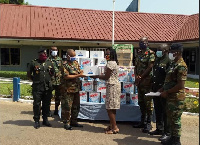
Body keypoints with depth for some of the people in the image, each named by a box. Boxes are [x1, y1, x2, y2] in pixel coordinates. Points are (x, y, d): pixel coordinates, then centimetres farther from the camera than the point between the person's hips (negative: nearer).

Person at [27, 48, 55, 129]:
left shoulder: (49, 63, 10)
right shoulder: (34, 63, 0)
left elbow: (53, 73, 23)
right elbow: (28, 74, 6)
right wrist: (35, 80, 4)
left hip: (47, 87, 3)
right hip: (37, 88, -3)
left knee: (46, 104, 9)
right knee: (37, 104, 0)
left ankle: (45, 119, 21)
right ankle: (36, 121, 10)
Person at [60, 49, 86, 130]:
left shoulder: (76, 63, 13)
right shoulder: (65, 65, -11)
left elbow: (79, 72, 18)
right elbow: (66, 76, -20)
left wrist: (82, 74, -6)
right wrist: (78, 75, -24)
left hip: (76, 88, 8)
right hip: (68, 90, -8)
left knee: (76, 106, 14)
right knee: (67, 107, -2)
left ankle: (73, 121, 27)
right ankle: (66, 123, 10)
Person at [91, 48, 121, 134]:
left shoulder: (110, 63, -14)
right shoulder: (113, 63, 17)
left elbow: (106, 77, -15)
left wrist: (96, 76, -3)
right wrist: (98, 76, 13)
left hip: (112, 86, -10)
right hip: (114, 85, 10)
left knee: (110, 108, -7)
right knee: (111, 108, 14)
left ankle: (114, 127, -4)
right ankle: (112, 125, 21)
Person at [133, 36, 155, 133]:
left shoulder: (150, 53, -7)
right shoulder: (139, 54, 16)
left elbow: (150, 67, -14)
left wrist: (140, 77, -12)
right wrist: (136, 76, -2)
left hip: (147, 81, -8)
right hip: (139, 82, 8)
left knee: (148, 102, -5)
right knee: (141, 102, 12)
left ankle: (148, 123, 2)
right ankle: (143, 121, 22)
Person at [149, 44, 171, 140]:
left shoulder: (168, 61, -14)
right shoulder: (157, 59, 13)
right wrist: (152, 86, 16)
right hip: (155, 89, 8)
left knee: (165, 111, 2)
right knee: (157, 110, 17)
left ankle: (167, 132, 13)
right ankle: (159, 129, 31)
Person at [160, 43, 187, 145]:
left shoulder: (181, 66, -18)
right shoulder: (173, 64, 13)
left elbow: (180, 85, -22)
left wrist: (167, 92, -16)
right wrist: (162, 89, 10)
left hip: (176, 98, -9)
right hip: (170, 98, 10)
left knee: (175, 120, 1)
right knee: (170, 119, 17)